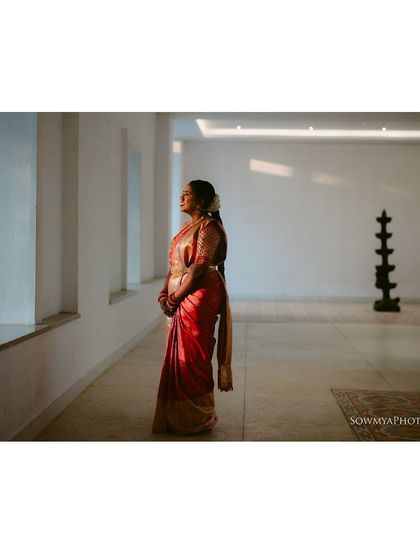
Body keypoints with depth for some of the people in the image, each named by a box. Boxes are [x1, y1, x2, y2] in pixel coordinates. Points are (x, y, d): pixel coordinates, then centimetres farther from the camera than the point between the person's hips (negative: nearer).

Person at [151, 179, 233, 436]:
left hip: (198, 296, -9)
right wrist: (165, 292, 4)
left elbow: (200, 267, -18)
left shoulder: (209, 227, -10)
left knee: (192, 357, -4)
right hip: (178, 300, 9)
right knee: (177, 356, 12)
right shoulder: (188, 226, 18)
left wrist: (176, 296, -16)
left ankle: (198, 418, 8)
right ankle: (178, 416, 22)